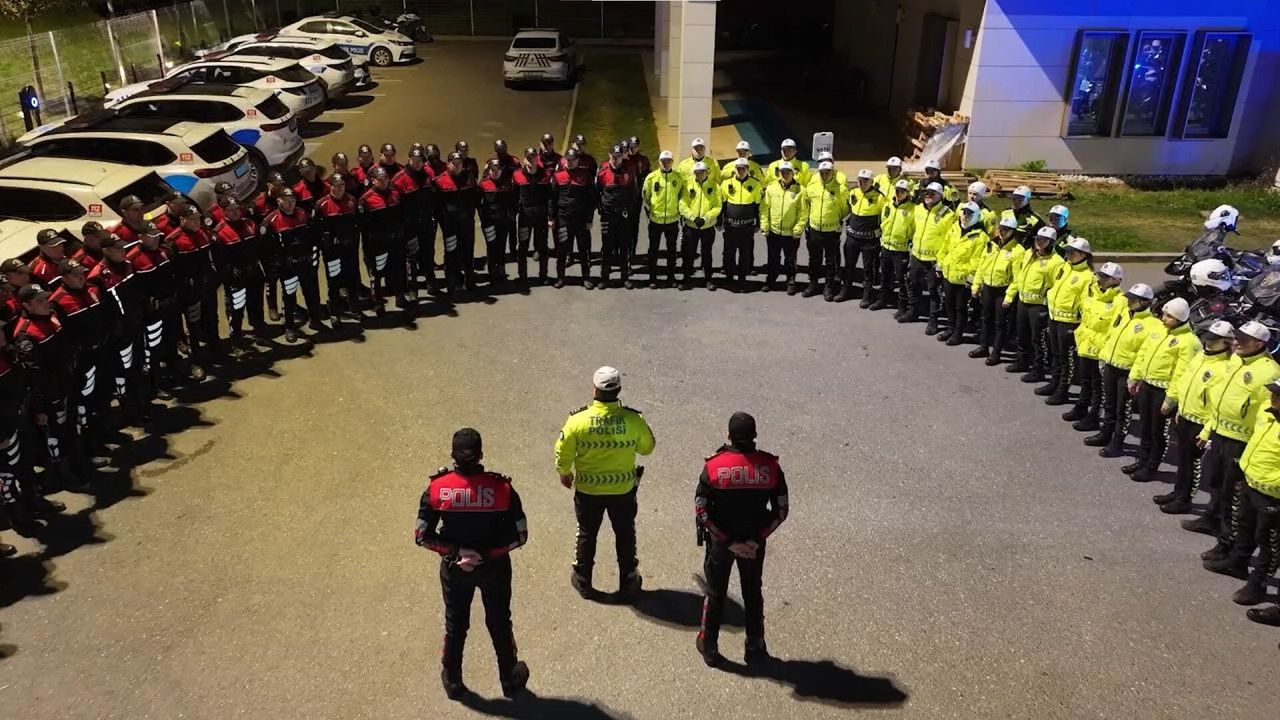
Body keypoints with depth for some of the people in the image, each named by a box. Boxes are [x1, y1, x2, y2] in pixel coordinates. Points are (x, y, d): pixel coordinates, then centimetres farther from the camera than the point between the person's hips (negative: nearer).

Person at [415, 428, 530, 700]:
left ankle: (453, 682, 42)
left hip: (454, 569, 1)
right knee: (500, 623, 21)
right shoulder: (502, 488, -22)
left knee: (455, 625, 23)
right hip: (494, 568, -1)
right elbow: (519, 535, -17)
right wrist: (487, 553, -13)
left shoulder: (437, 488, -19)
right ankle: (510, 680, 40)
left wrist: (456, 552, -12)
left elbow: (422, 537, -14)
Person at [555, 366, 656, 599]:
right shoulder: (633, 420, -21)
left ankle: (583, 581, 38)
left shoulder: (578, 420, -23)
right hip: (623, 490, 0)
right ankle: (628, 582, 36)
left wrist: (564, 473, 10)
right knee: (625, 535, 21)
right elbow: (647, 448, -4)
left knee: (587, 535, 22)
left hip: (587, 490, 0)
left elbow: (563, 453, -10)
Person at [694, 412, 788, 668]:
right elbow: (781, 510, -10)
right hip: (754, 543, 1)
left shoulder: (714, 466, -18)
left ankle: (709, 648, 31)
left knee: (715, 594, 18)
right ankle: (755, 649, 33)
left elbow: (701, 511, -17)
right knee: (753, 594, 21)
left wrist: (728, 541, -11)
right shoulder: (770, 466, -14)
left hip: (719, 542, -1)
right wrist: (756, 540, -8)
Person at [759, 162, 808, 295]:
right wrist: (765, 226, -2)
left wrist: (798, 230, -9)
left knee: (790, 260, 10)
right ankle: (770, 281, 28)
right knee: (773, 259, 15)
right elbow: (764, 208, 1)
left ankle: (791, 283, 23)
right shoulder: (771, 188, -1)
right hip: (773, 232, 2)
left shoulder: (800, 190, -7)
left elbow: (803, 213, -7)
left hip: (791, 233, -2)